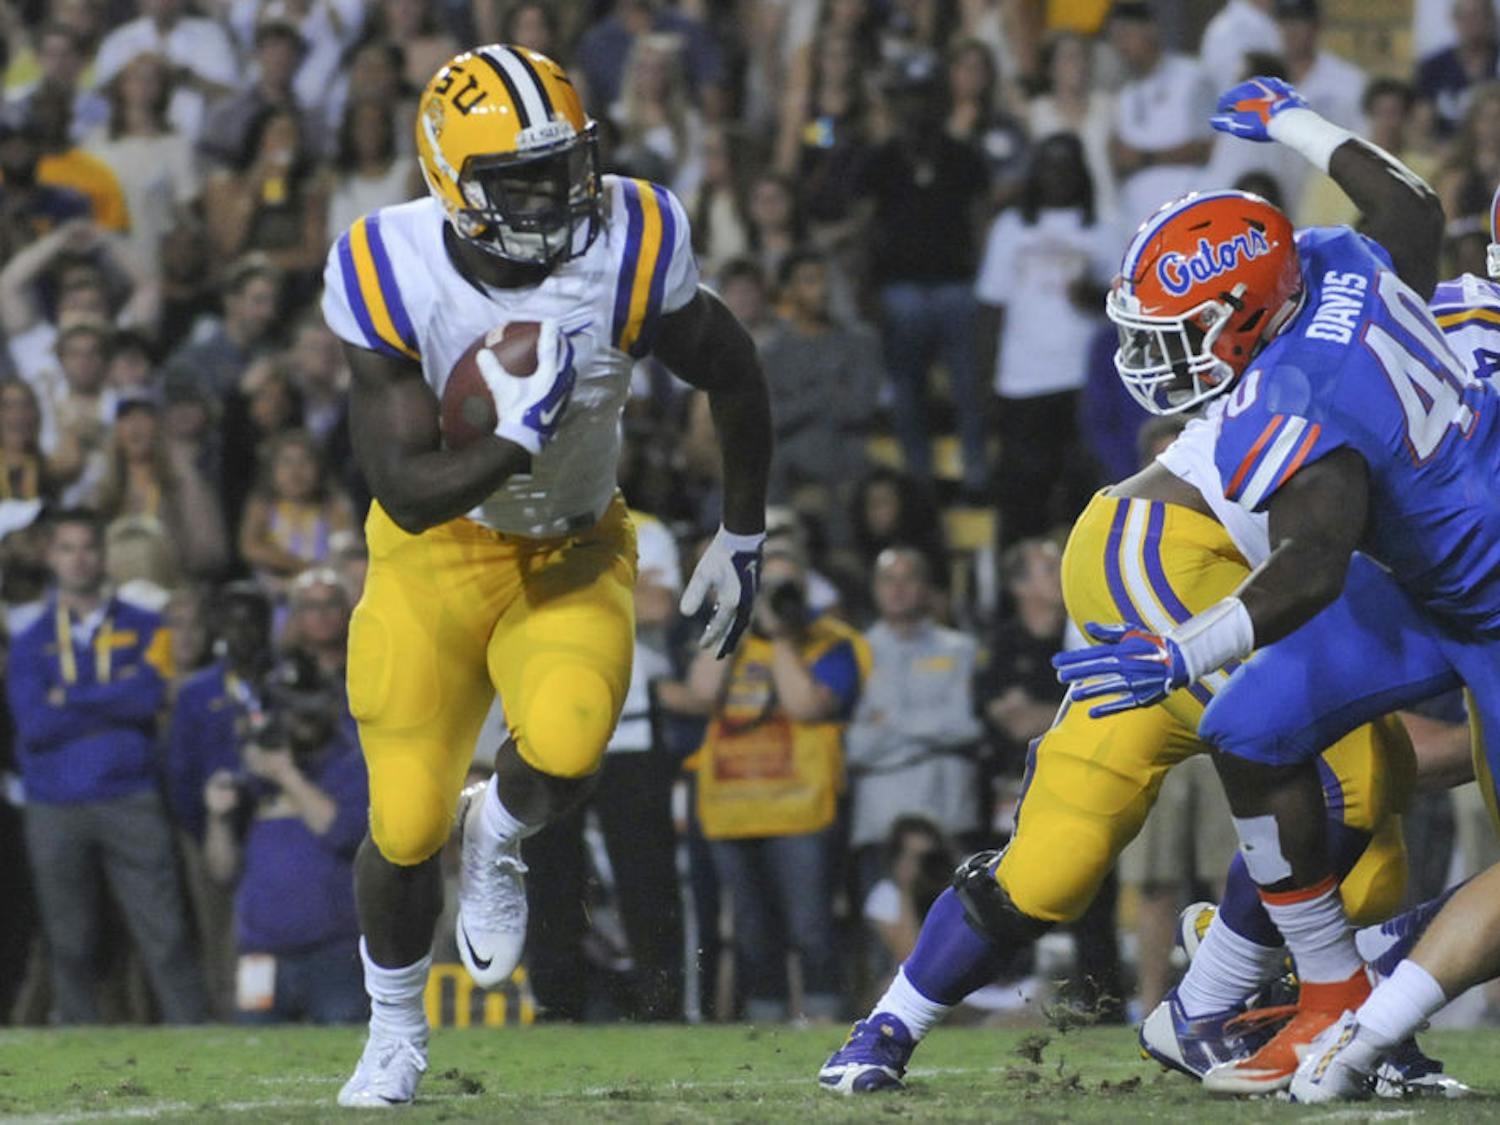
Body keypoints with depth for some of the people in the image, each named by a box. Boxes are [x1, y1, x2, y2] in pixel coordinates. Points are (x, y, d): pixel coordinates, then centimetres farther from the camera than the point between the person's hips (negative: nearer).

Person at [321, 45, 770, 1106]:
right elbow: (409, 492, -24)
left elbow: (736, 380, -2)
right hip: (440, 552, 0)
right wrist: (522, 436, -38)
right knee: (405, 826, 0)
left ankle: (498, 840, 10)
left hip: (573, 551, 0)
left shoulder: (628, 249, -20)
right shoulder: (394, 280, -23)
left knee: (565, 743, -29)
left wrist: (743, 539, 5)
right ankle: (396, 1028, 30)